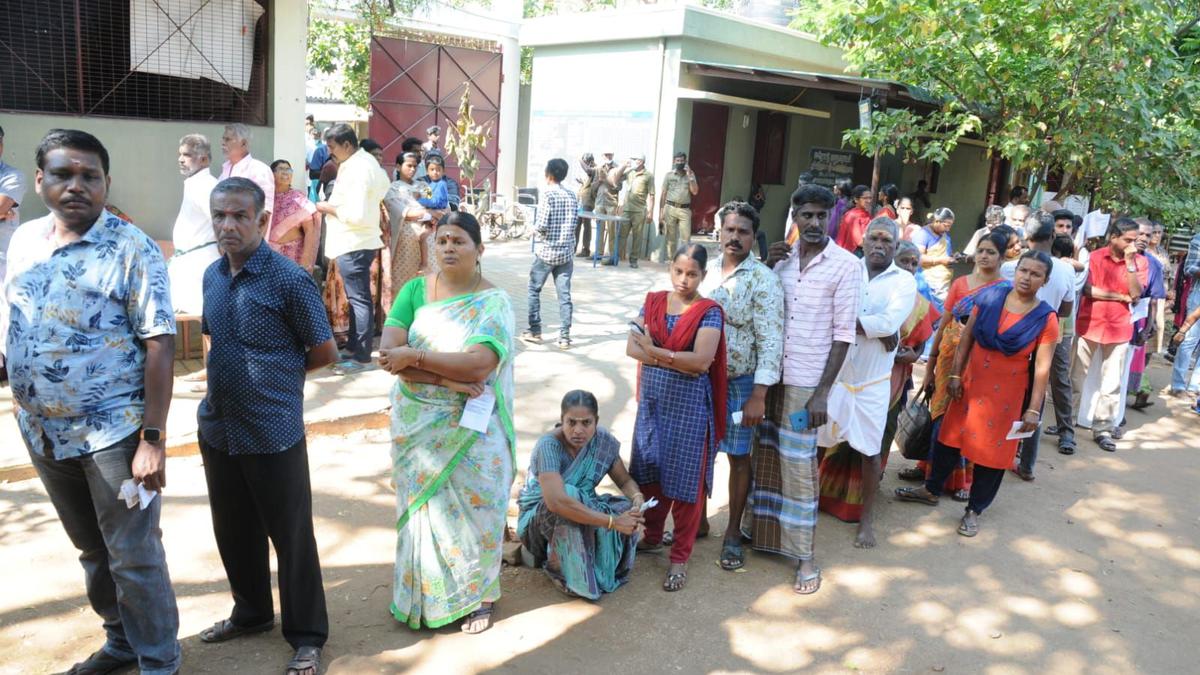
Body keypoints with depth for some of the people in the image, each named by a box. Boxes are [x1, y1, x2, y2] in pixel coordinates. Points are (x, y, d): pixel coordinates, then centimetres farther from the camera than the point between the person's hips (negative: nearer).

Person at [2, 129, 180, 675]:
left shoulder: (133, 249, -13)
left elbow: (159, 344, -16)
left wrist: (153, 438, -20)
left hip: (113, 434, -6)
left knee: (134, 557, 3)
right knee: (92, 551, 20)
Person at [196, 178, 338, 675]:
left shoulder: (289, 279, -15)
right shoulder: (212, 276, 6)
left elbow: (325, 352, -9)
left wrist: (276, 374, 1)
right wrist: (232, 376, 4)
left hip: (273, 431, -6)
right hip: (217, 427, 7)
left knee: (290, 535, 5)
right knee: (234, 531, 20)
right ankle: (251, 613, 41)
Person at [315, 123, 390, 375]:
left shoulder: (356, 170, -20)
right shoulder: (366, 160, 10)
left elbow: (355, 214, -26)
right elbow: (383, 186, 24)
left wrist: (328, 208, -11)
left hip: (353, 244, -10)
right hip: (357, 241, 10)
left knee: (359, 299, -4)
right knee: (357, 298, 17)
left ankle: (362, 356, 2)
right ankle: (354, 345, 27)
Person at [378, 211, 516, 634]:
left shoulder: (494, 302, -10)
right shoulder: (415, 290, -1)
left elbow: (479, 364, -23)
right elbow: (389, 352, -13)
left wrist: (414, 356, -20)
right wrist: (446, 378, -22)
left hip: (472, 429, -2)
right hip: (418, 425, 3)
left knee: (473, 508, 8)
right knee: (423, 506, 13)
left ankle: (478, 596, 28)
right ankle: (423, 595, 32)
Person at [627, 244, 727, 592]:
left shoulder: (709, 312, -9)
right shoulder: (653, 302, 4)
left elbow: (702, 360, -21)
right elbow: (632, 347, -6)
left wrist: (656, 353, -25)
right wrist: (682, 360, -16)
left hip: (688, 406, -5)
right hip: (652, 400, 5)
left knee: (685, 481, 3)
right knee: (651, 472, 17)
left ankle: (680, 557, 16)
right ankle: (652, 536, 38)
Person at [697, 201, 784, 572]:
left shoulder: (764, 280, -12)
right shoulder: (706, 270, 4)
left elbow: (771, 341, -14)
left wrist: (758, 396, -18)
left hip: (740, 383, -4)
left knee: (738, 457, 7)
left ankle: (733, 532, 23)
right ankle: (698, 519, 33)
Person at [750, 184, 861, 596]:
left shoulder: (846, 265, -9)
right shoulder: (783, 258, 6)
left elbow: (844, 334, -11)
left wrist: (822, 392, -15)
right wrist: (767, 269, -4)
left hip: (806, 382, -5)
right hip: (769, 375, 5)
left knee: (798, 467, 0)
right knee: (764, 459, 14)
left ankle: (805, 557, 12)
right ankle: (761, 531, 32)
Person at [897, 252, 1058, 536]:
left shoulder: (1045, 319, -13)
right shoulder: (990, 296, -6)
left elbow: (1042, 367, -12)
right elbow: (966, 338, 0)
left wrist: (1033, 409, -13)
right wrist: (955, 375, -1)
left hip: (1007, 393, -3)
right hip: (972, 383, 3)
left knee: (992, 449, 8)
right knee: (952, 436, 16)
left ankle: (974, 510, 26)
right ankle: (931, 489, 36)